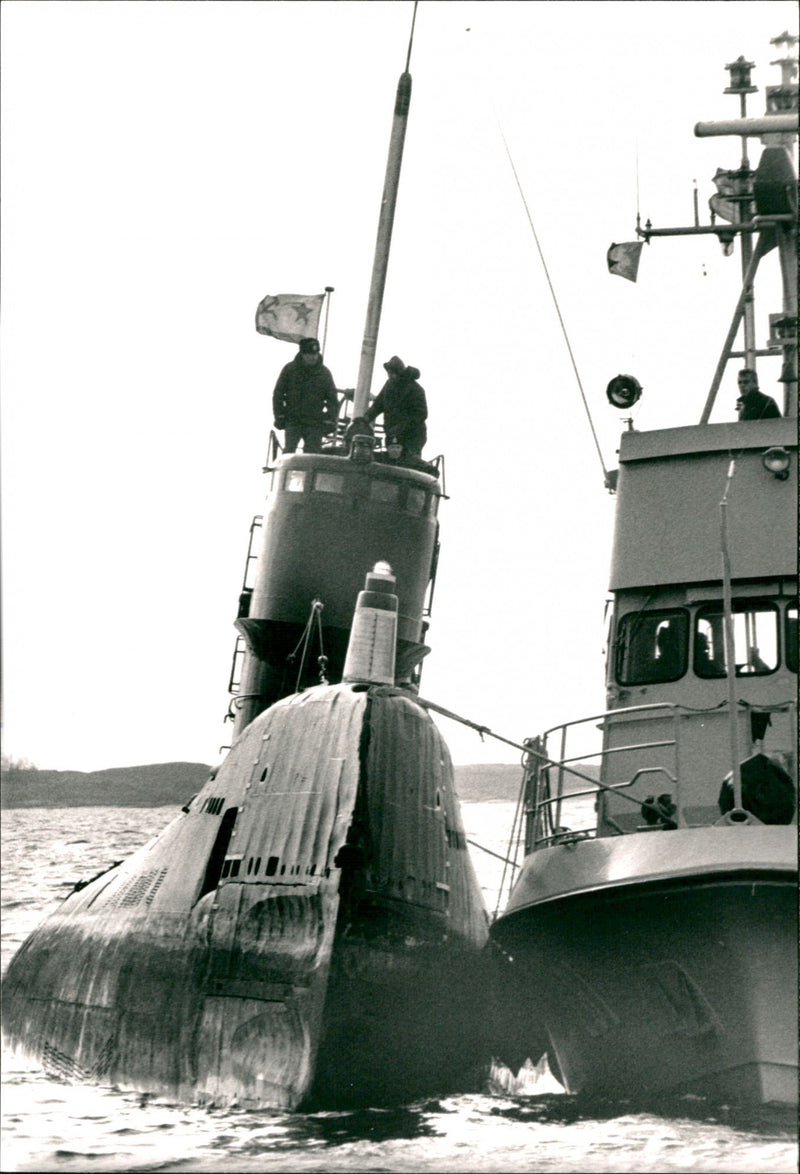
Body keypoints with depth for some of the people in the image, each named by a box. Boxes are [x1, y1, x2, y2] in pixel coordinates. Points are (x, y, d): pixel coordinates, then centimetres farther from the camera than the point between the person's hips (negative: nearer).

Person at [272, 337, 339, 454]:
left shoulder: (324, 373, 3)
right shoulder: (290, 369, 0)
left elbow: (333, 399, 7)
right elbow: (278, 394, 6)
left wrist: (330, 421, -3)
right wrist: (279, 416, -1)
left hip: (314, 423, 1)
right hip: (292, 422, -1)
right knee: (288, 451, -10)